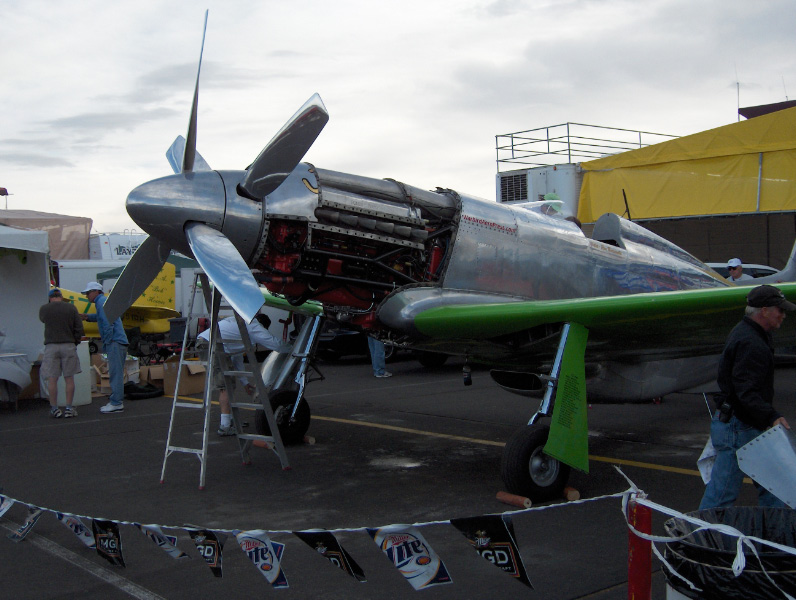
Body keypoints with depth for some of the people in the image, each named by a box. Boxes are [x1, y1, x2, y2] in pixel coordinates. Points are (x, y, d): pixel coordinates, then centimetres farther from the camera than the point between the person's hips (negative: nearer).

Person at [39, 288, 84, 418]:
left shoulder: (44, 309, 0)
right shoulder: (71, 308, 1)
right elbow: (79, 328, 0)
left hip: (51, 346, 0)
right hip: (68, 346, 0)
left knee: (52, 379, 4)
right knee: (69, 378, 5)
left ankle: (54, 408, 6)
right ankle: (68, 408, 6)